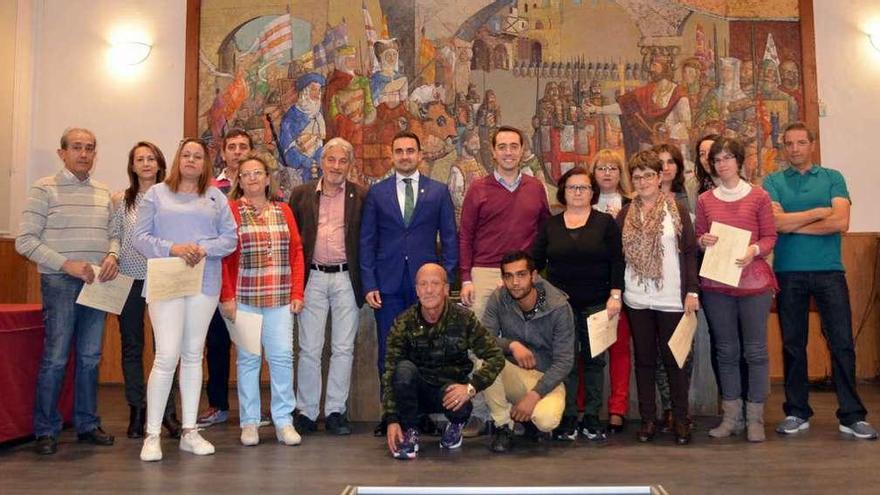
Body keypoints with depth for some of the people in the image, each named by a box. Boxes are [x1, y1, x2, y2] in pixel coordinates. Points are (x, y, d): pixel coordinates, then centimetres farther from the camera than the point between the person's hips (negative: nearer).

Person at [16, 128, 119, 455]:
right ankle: (46, 431, 11)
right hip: (59, 282, -5)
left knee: (90, 358, 10)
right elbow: (25, 240, -7)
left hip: (97, 282, 5)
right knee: (55, 358, -2)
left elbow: (113, 233, 17)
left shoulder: (104, 193, 13)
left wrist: (112, 255, -5)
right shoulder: (44, 188, -3)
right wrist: (66, 264, -15)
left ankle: (87, 425, 20)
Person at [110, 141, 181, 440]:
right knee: (132, 346, 8)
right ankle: (137, 411, 19)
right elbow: (113, 238, 7)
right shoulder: (121, 200, 6)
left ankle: (168, 412, 11)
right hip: (130, 280, 1)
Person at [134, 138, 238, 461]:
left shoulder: (215, 197, 12)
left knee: (193, 356, 8)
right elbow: (141, 237, 0)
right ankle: (152, 435, 1)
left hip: (205, 283, 3)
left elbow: (230, 238, 5)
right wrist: (173, 248, -15)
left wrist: (204, 249, -12)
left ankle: (189, 431, 16)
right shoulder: (156, 193, 7)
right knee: (167, 356, -10)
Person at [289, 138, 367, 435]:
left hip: (346, 279, 0)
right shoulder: (302, 195, 7)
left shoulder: (361, 197, 4)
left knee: (343, 349, 5)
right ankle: (306, 412, 14)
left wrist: (366, 281, -2)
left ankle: (335, 412, 15)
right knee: (309, 349, 4)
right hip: (313, 278, 1)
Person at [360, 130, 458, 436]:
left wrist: (446, 279, -1)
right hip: (388, 284, 1)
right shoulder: (377, 193, 8)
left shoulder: (438, 192, 7)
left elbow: (449, 239, 7)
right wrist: (369, 284, -2)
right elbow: (367, 242, 6)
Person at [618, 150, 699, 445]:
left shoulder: (677, 209, 0)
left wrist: (692, 291, -8)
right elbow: (617, 255, 7)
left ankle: (680, 419, 18)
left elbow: (690, 252, -2)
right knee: (644, 360, 9)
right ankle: (648, 419, 19)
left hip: (672, 298, -2)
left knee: (675, 359, 6)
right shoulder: (625, 214, 7)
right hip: (637, 299, 3)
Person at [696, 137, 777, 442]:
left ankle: (755, 418, 10)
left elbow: (770, 236, 3)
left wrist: (754, 250, -16)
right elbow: (697, 238, 14)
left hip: (753, 282, -2)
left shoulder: (758, 197, 2)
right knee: (726, 351, 8)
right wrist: (703, 241, -8)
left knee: (755, 350, 0)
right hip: (716, 283, 2)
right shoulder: (705, 200, 9)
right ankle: (731, 416, 17)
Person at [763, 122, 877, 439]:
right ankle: (797, 413, 19)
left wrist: (792, 224, -7)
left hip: (829, 270, 0)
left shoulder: (832, 178, 7)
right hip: (788, 272, 0)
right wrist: (819, 212, -6)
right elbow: (774, 222, -10)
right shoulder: (773, 182, 6)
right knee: (793, 344, 8)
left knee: (842, 342, 1)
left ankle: (852, 416, 12)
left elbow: (841, 222, -9)